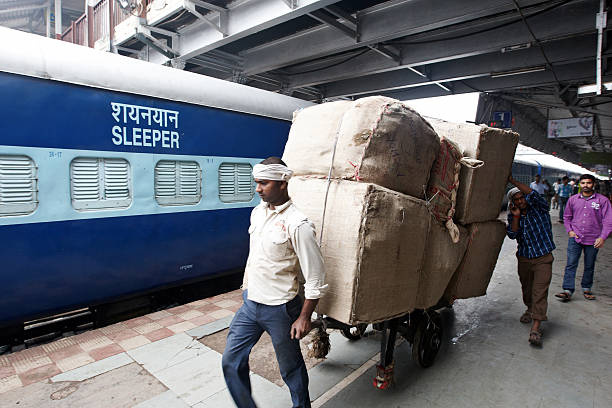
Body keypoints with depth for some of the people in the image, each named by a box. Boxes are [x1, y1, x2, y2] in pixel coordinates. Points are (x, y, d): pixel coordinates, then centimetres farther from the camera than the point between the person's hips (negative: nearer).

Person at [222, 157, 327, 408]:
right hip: (250, 303, 7)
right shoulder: (257, 212, 3)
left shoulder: (298, 225, -21)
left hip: (280, 309, -7)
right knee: (231, 362, 13)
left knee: (291, 368, 13)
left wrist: (304, 318, -14)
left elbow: (315, 280, -18)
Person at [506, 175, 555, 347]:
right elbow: (512, 235, -10)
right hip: (524, 258, 4)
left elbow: (533, 194, -26)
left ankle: (535, 328, -13)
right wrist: (516, 216, -19)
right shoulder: (513, 216, 4)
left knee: (540, 291, -12)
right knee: (526, 288, 18)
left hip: (543, 259, -4)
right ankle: (530, 309, 45)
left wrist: (512, 181, -26)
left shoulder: (540, 208, -5)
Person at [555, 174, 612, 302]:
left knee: (589, 266, 12)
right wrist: (569, 230, 3)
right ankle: (568, 290, -4)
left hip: (593, 240, -1)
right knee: (571, 264, -5)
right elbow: (566, 216, 16)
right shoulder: (573, 199, 5)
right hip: (575, 237, 1)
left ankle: (586, 289, 30)